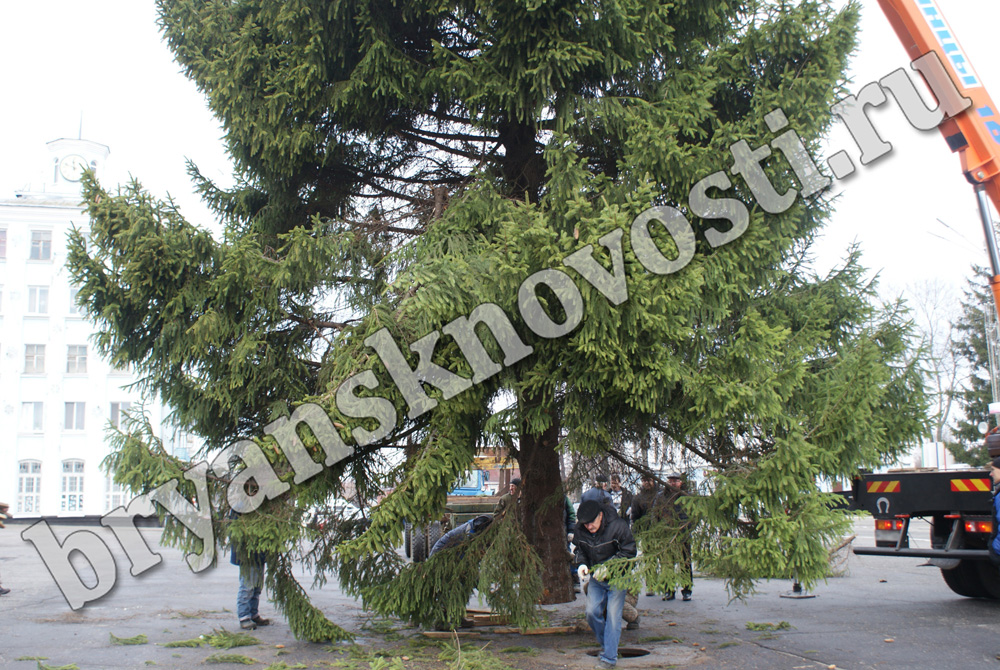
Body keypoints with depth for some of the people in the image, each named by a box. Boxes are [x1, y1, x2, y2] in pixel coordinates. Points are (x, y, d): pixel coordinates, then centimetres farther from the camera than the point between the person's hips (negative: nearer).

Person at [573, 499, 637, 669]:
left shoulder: (618, 527, -23)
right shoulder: (579, 531, -9)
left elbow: (629, 552, -17)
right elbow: (580, 550, 10)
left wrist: (608, 567, -24)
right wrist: (581, 564, -10)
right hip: (596, 578, 5)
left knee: (613, 615, -8)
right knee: (592, 612, -1)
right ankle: (605, 644, 24)